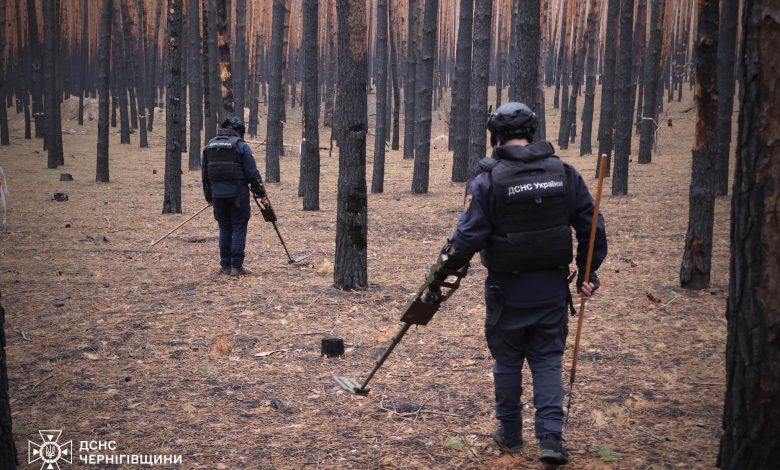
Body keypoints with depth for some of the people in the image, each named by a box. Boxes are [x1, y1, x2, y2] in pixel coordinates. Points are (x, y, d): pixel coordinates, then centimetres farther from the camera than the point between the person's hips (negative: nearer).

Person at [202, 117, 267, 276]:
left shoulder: (209, 145, 11)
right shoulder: (240, 145, -7)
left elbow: (205, 173, 16)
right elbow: (252, 172, -8)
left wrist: (208, 196, 23)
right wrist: (260, 193, 1)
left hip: (218, 194, 5)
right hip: (237, 194, -5)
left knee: (224, 229, 13)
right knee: (239, 228, 1)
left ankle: (225, 265, 14)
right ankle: (237, 266, -2)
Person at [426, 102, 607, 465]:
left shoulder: (488, 180, -13)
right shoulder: (564, 173, 0)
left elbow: (468, 237, -15)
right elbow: (591, 226, 4)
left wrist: (443, 269, 0)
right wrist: (588, 271, 14)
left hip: (508, 291, -3)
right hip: (552, 288, 3)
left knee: (508, 362, 13)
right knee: (548, 361, 11)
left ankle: (510, 435, 25)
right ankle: (551, 437, 0)